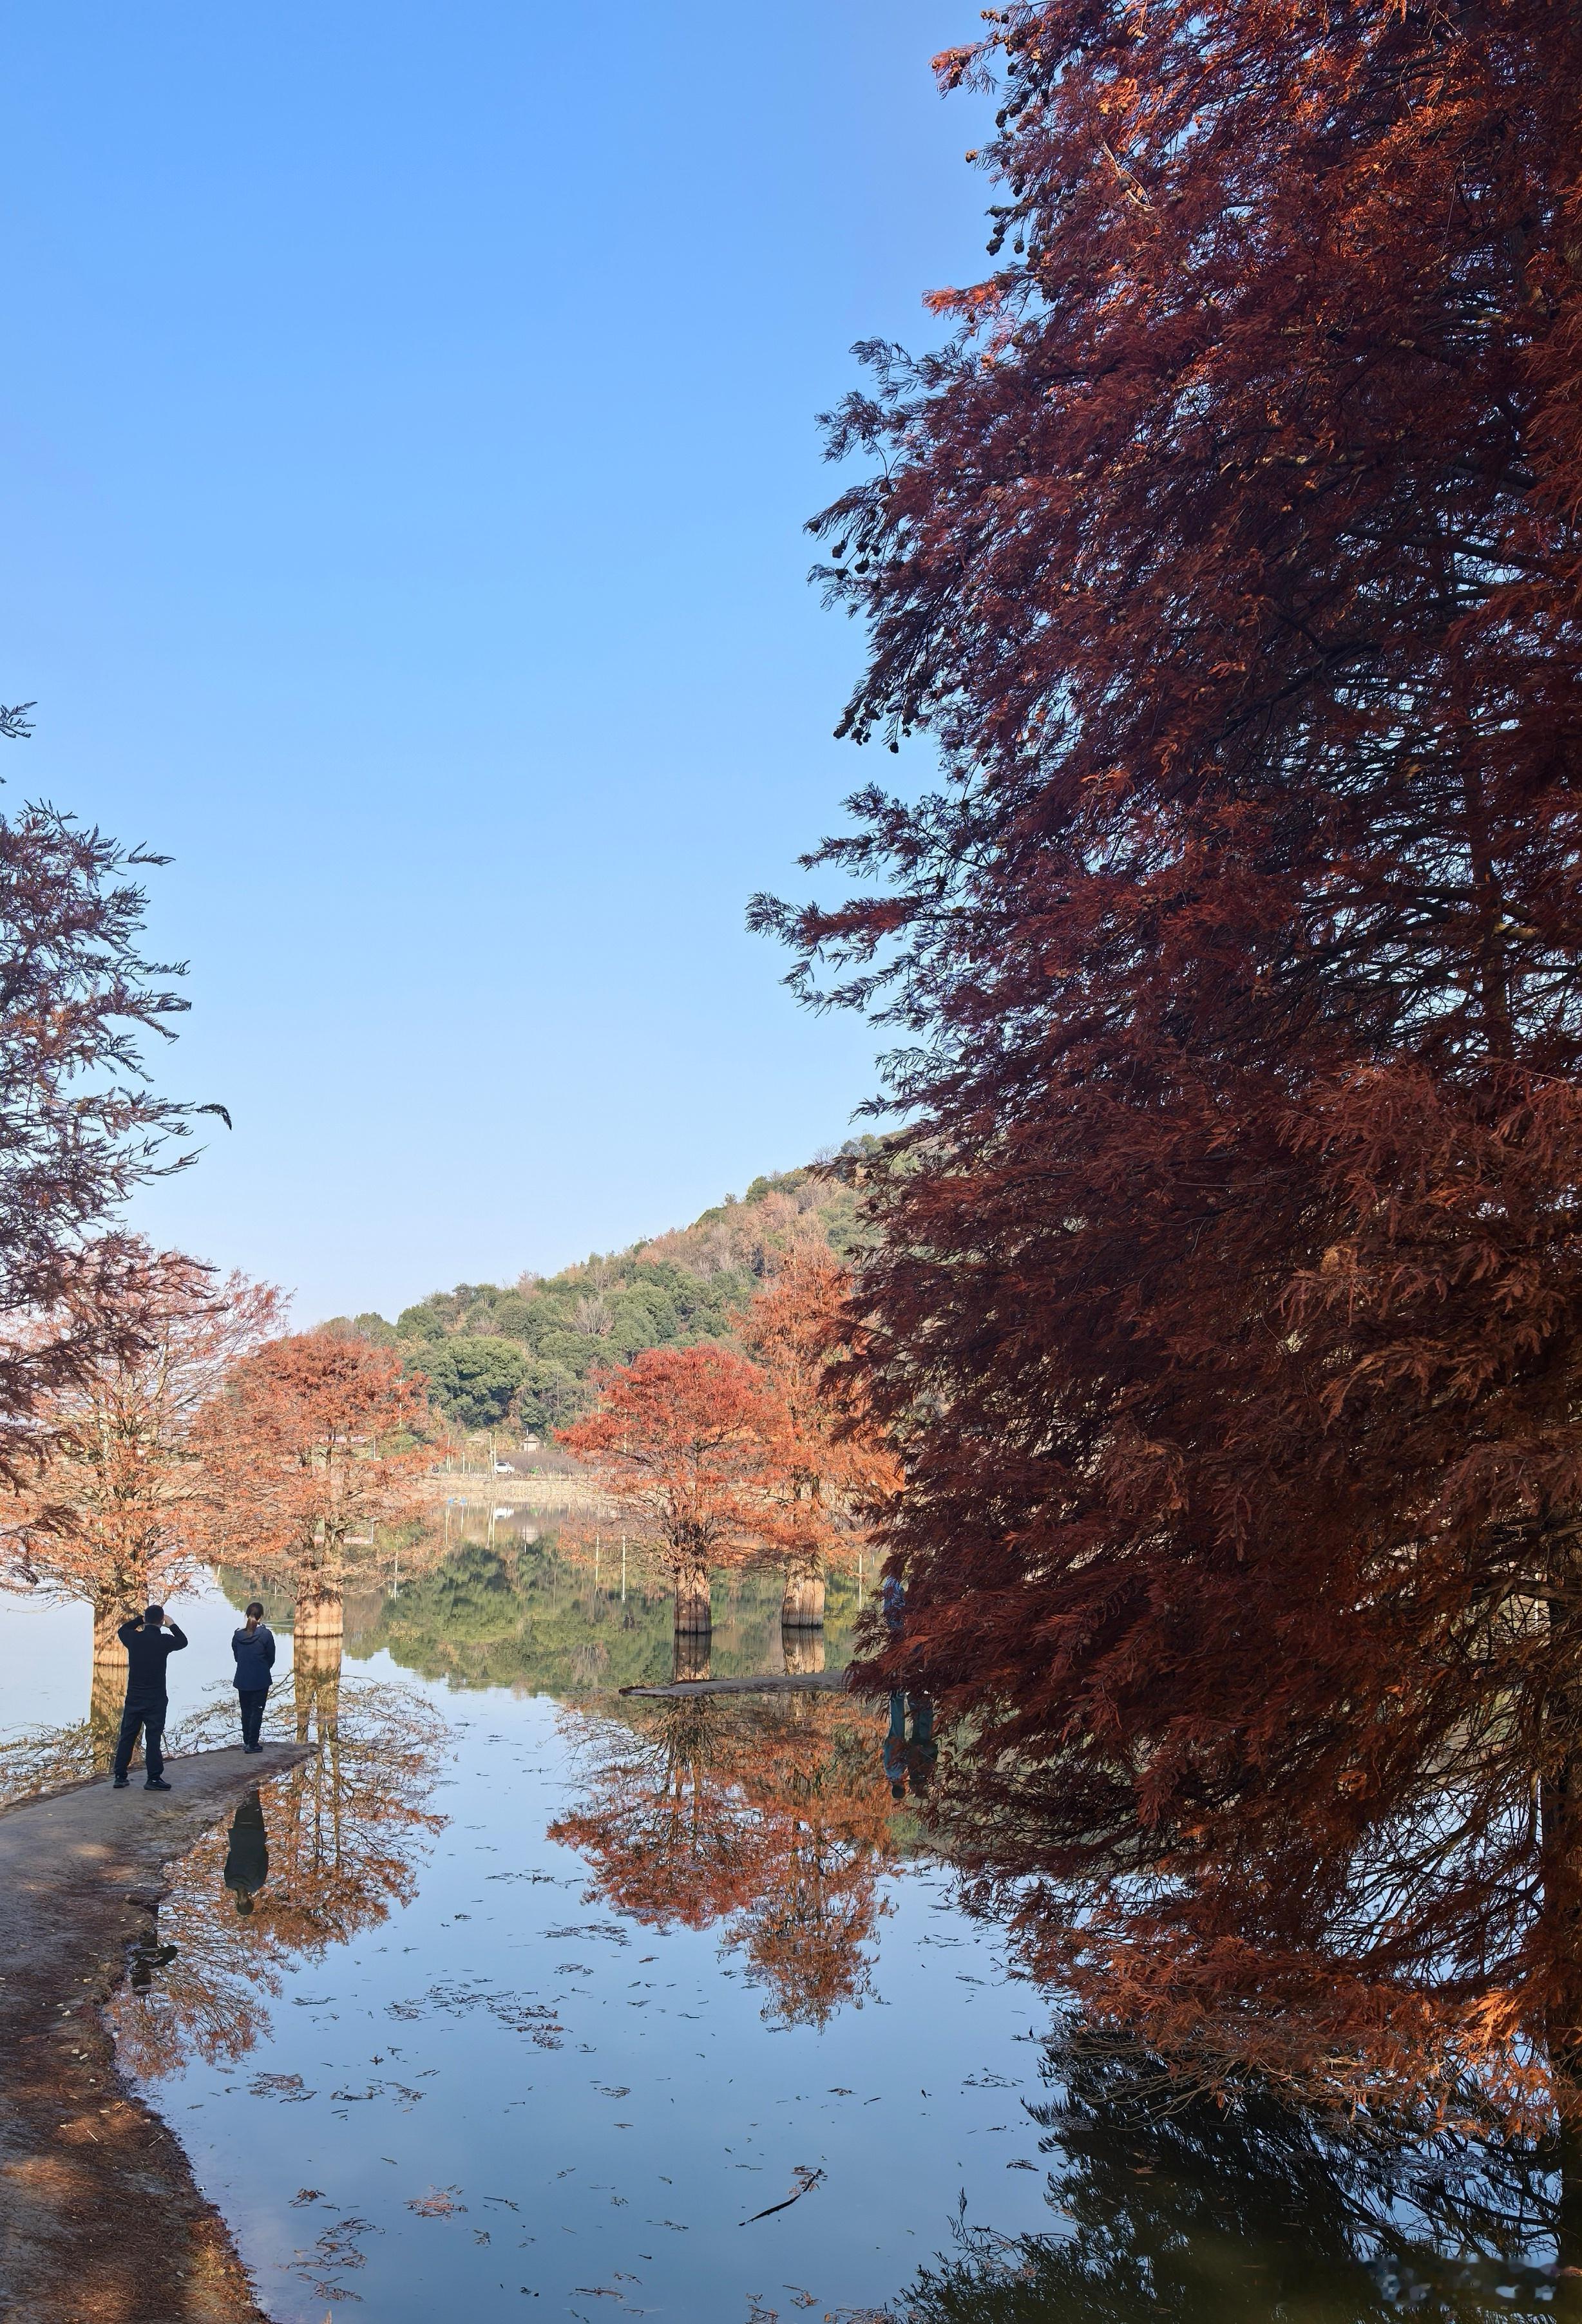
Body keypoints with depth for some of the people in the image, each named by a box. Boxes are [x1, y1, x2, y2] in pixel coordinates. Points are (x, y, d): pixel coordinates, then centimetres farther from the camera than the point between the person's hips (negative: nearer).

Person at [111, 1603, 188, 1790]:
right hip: (156, 1699, -3)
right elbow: (183, 1641, 10)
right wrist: (172, 1625, 20)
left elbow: (122, 1630, 21)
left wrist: (141, 1620, 23)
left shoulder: (133, 1638, -3)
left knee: (127, 1736, 12)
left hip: (133, 1697, 4)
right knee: (153, 1738, 0)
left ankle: (120, 1776, 17)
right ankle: (154, 1778, 0)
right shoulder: (164, 1641, -12)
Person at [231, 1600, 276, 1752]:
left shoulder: (237, 1635, -3)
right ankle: (252, 1744, 4)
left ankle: (246, 1742, 20)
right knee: (257, 1711, 5)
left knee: (246, 1711, 15)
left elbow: (236, 1656, 6)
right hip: (261, 1681, -3)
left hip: (242, 1680, 3)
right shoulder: (266, 1635, -13)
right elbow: (271, 1658, -3)